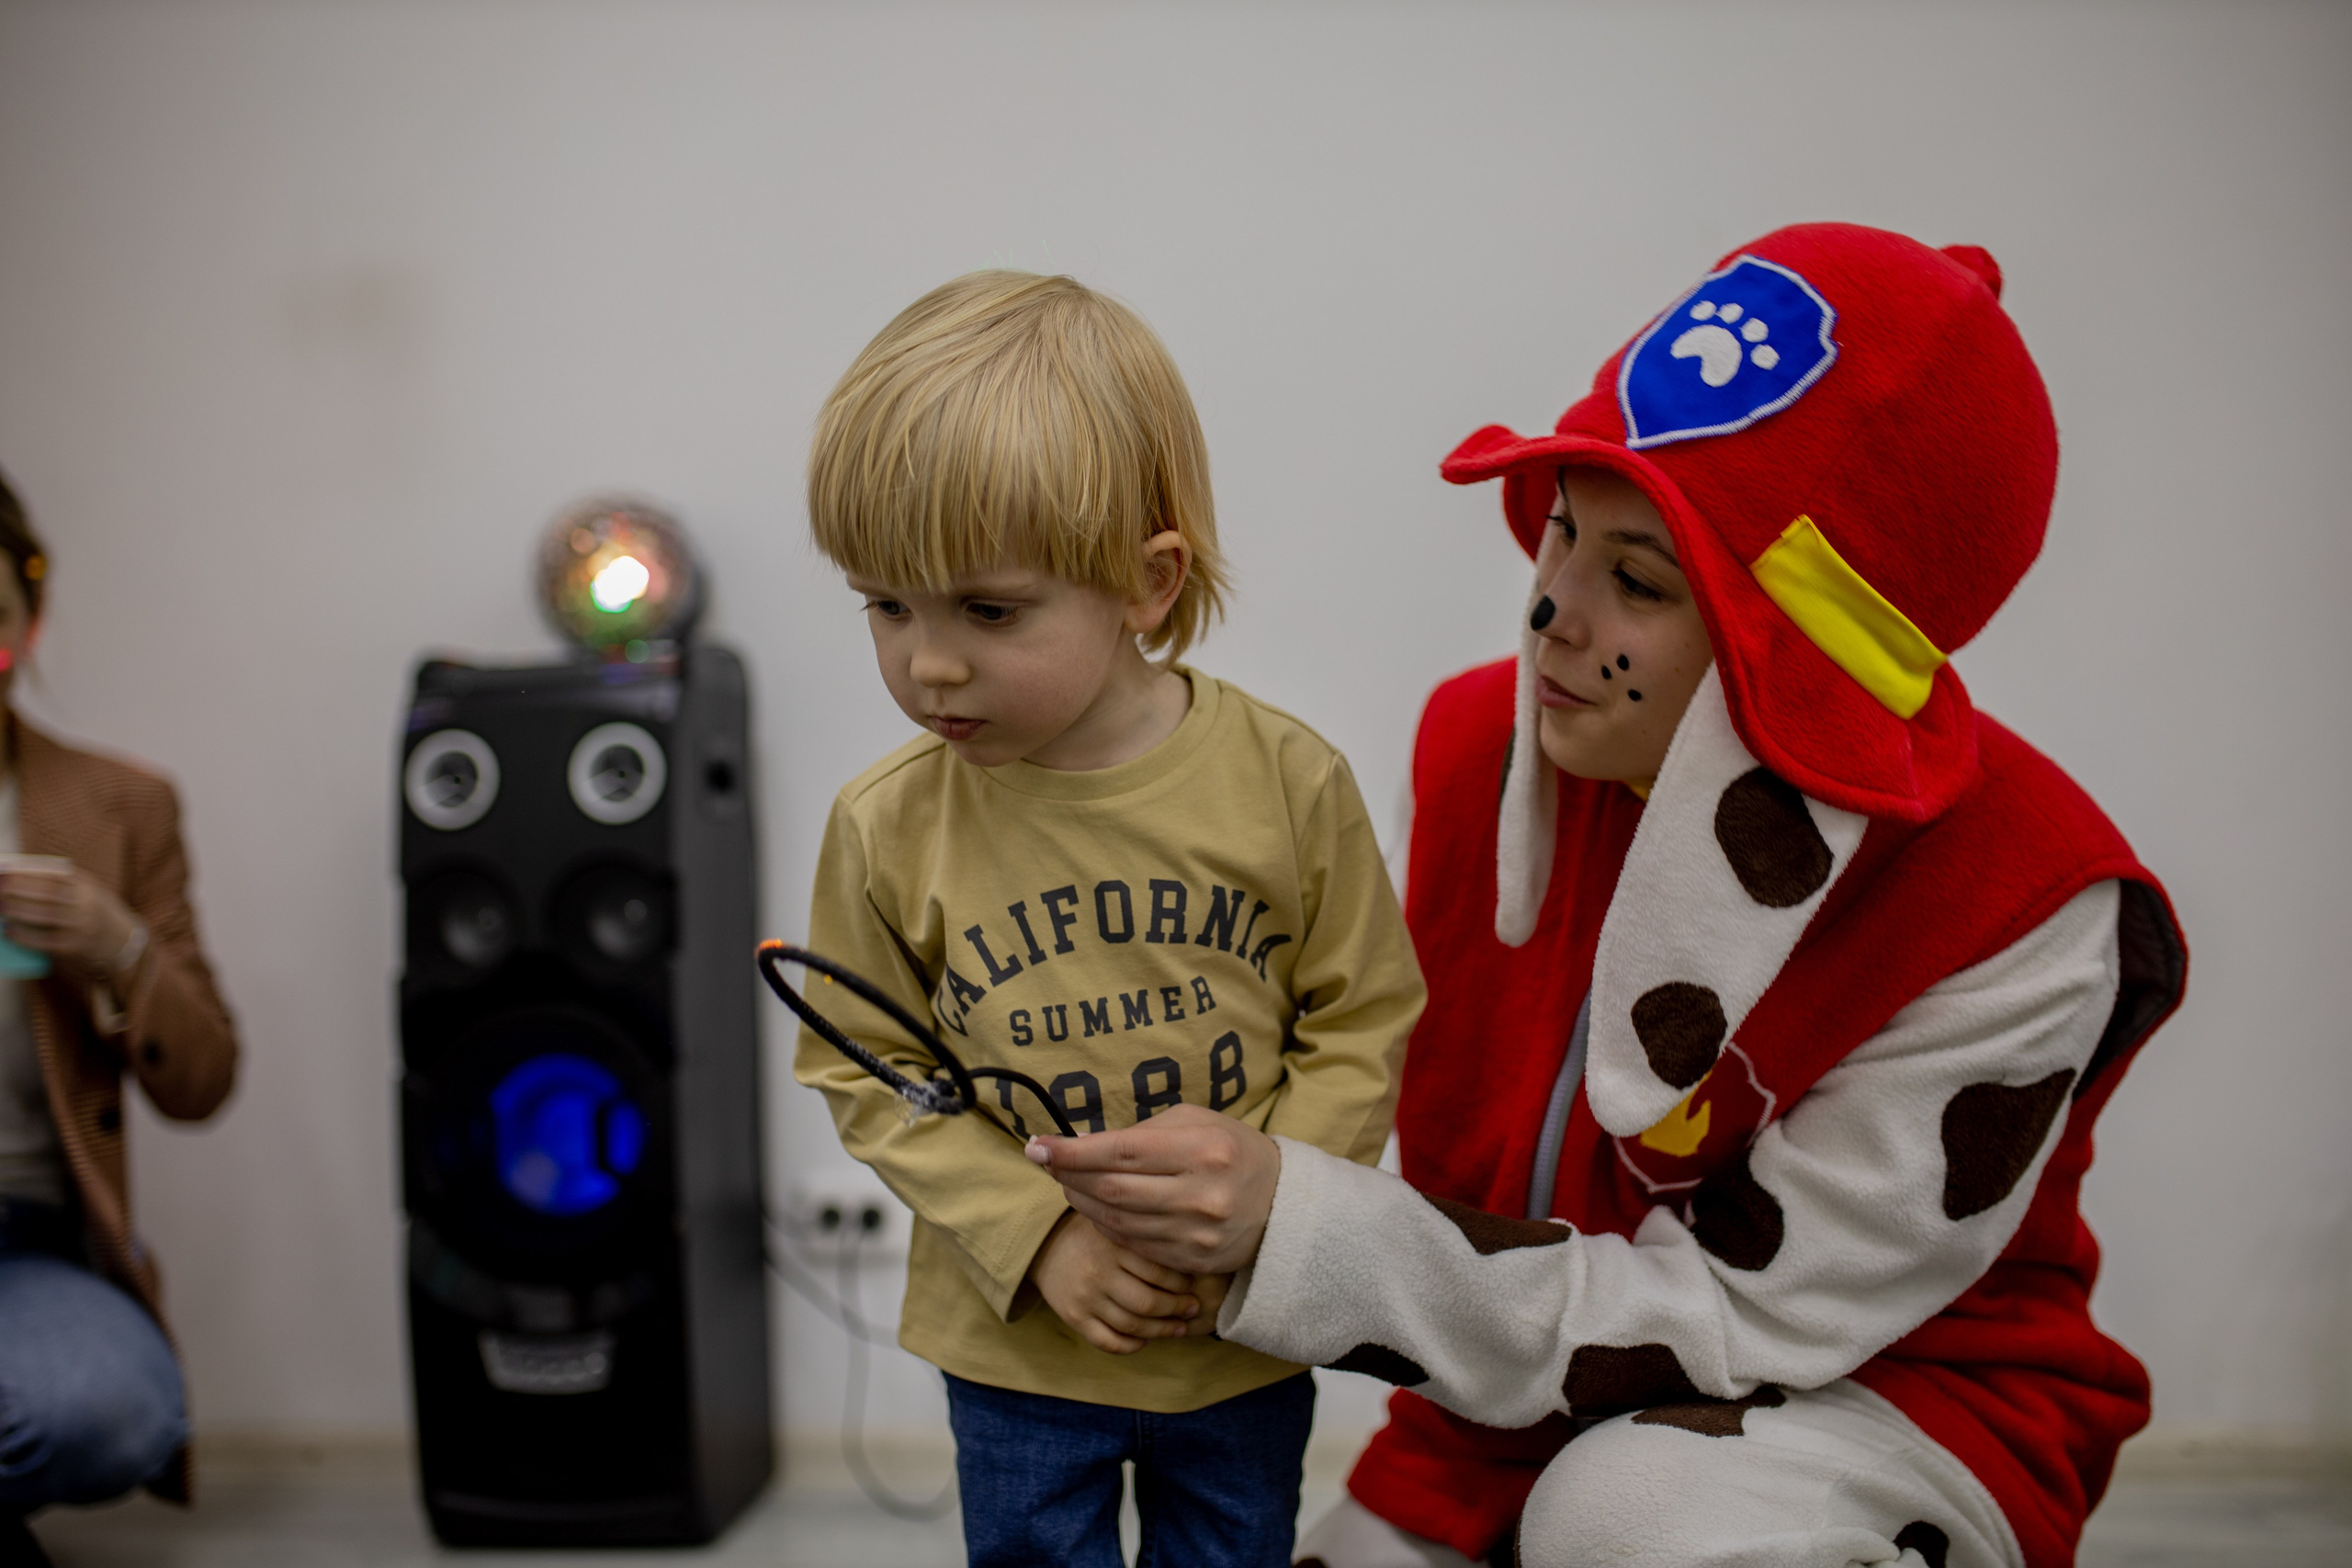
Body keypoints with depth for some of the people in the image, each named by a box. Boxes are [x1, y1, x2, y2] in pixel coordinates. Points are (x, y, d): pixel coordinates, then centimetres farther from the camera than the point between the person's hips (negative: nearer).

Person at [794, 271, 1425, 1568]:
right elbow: (869, 1074, -5)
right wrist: (1038, 1235, -16)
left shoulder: (1287, 781, -15)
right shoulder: (887, 828, -13)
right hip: (1015, 1339, 0)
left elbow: (1363, 1022, -5)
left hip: (1249, 1336, 0)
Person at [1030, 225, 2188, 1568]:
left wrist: (1291, 1220, -31)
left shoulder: (2022, 914, -26)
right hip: (1531, 1417, 5)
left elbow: (1732, 1320, -24)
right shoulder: (1481, 744, -10)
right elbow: (1461, 1166, 0)